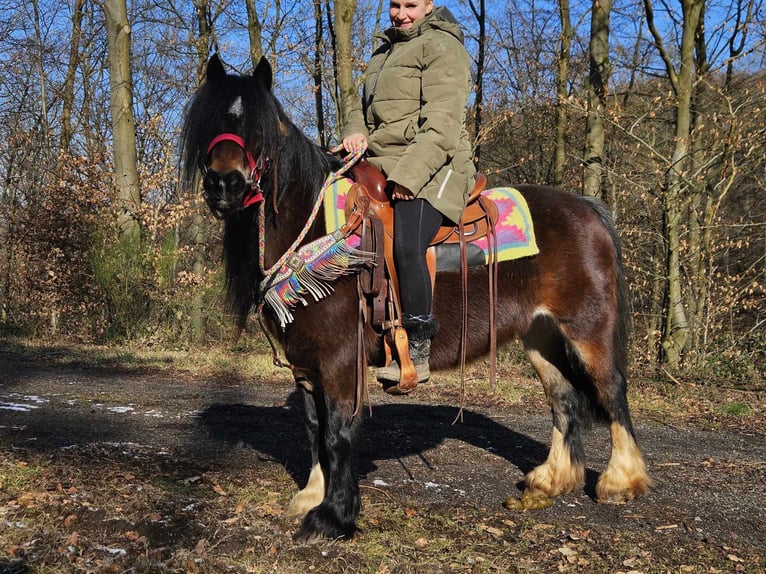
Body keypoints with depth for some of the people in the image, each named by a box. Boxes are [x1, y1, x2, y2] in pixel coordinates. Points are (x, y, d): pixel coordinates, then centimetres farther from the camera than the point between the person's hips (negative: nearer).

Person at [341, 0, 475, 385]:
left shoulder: (441, 46, -3)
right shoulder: (385, 51, 24)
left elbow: (442, 126, -14)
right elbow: (363, 105, 29)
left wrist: (409, 175, -24)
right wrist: (355, 132, 4)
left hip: (429, 169, -9)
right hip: (378, 166, 9)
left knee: (407, 246, -32)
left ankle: (418, 349, -22)